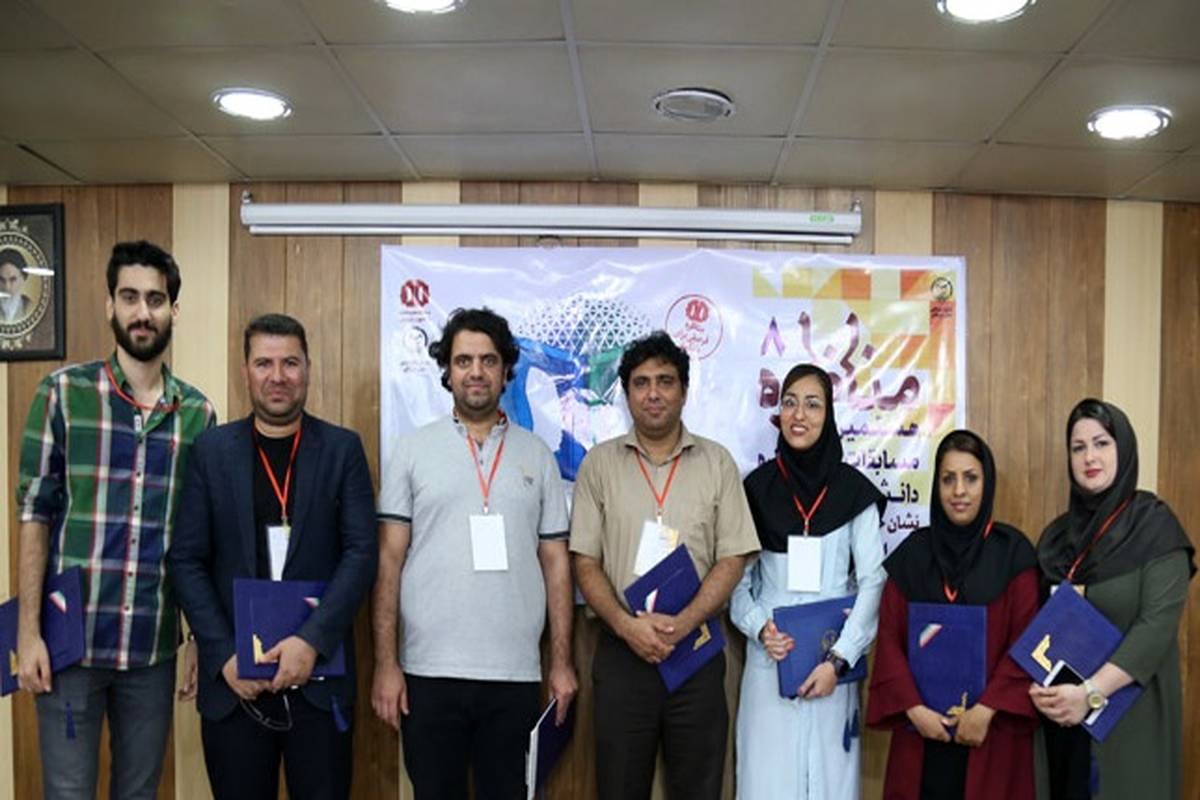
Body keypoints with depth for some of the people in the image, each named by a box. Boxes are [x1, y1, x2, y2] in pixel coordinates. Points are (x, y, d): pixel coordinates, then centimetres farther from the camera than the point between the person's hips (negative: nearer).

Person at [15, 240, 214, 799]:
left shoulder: (199, 413, 4)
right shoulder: (63, 392, -3)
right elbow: (34, 514, -3)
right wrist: (28, 630, -8)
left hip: (155, 647, 3)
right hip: (71, 639, -2)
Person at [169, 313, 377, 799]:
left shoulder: (342, 449, 2)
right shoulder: (212, 450, 4)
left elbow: (362, 552, -4)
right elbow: (187, 560, 1)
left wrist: (312, 640, -15)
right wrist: (225, 654, -8)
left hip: (319, 672, 0)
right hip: (233, 677, 1)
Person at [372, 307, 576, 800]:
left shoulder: (536, 454, 7)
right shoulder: (412, 450, 2)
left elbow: (555, 562, 7)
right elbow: (389, 561, 0)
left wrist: (562, 661, 3)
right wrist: (385, 663, -5)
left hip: (515, 673, 1)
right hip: (430, 671, -1)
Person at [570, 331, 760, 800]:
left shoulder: (717, 463, 3)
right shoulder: (599, 463, 3)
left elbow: (732, 560, -1)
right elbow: (586, 563, 1)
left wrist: (683, 624, -15)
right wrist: (626, 625, -14)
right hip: (621, 652, 0)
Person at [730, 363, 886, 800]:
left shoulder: (853, 490, 0)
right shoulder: (756, 487, 3)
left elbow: (873, 582, -3)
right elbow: (736, 577, 6)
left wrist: (838, 660, -10)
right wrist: (760, 628, -12)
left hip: (831, 663, 0)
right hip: (770, 659, 1)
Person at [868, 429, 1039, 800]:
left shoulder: (1013, 552, -1)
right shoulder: (913, 552, 4)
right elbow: (889, 637, 2)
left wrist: (987, 709, -13)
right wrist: (912, 707, -9)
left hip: (992, 728, -1)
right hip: (921, 727, 2)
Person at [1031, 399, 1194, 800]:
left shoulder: (1155, 525, -7)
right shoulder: (1058, 532, 7)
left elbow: (1158, 625, -16)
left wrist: (1090, 692, -23)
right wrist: (1037, 686, -11)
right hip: (1059, 711, 4)